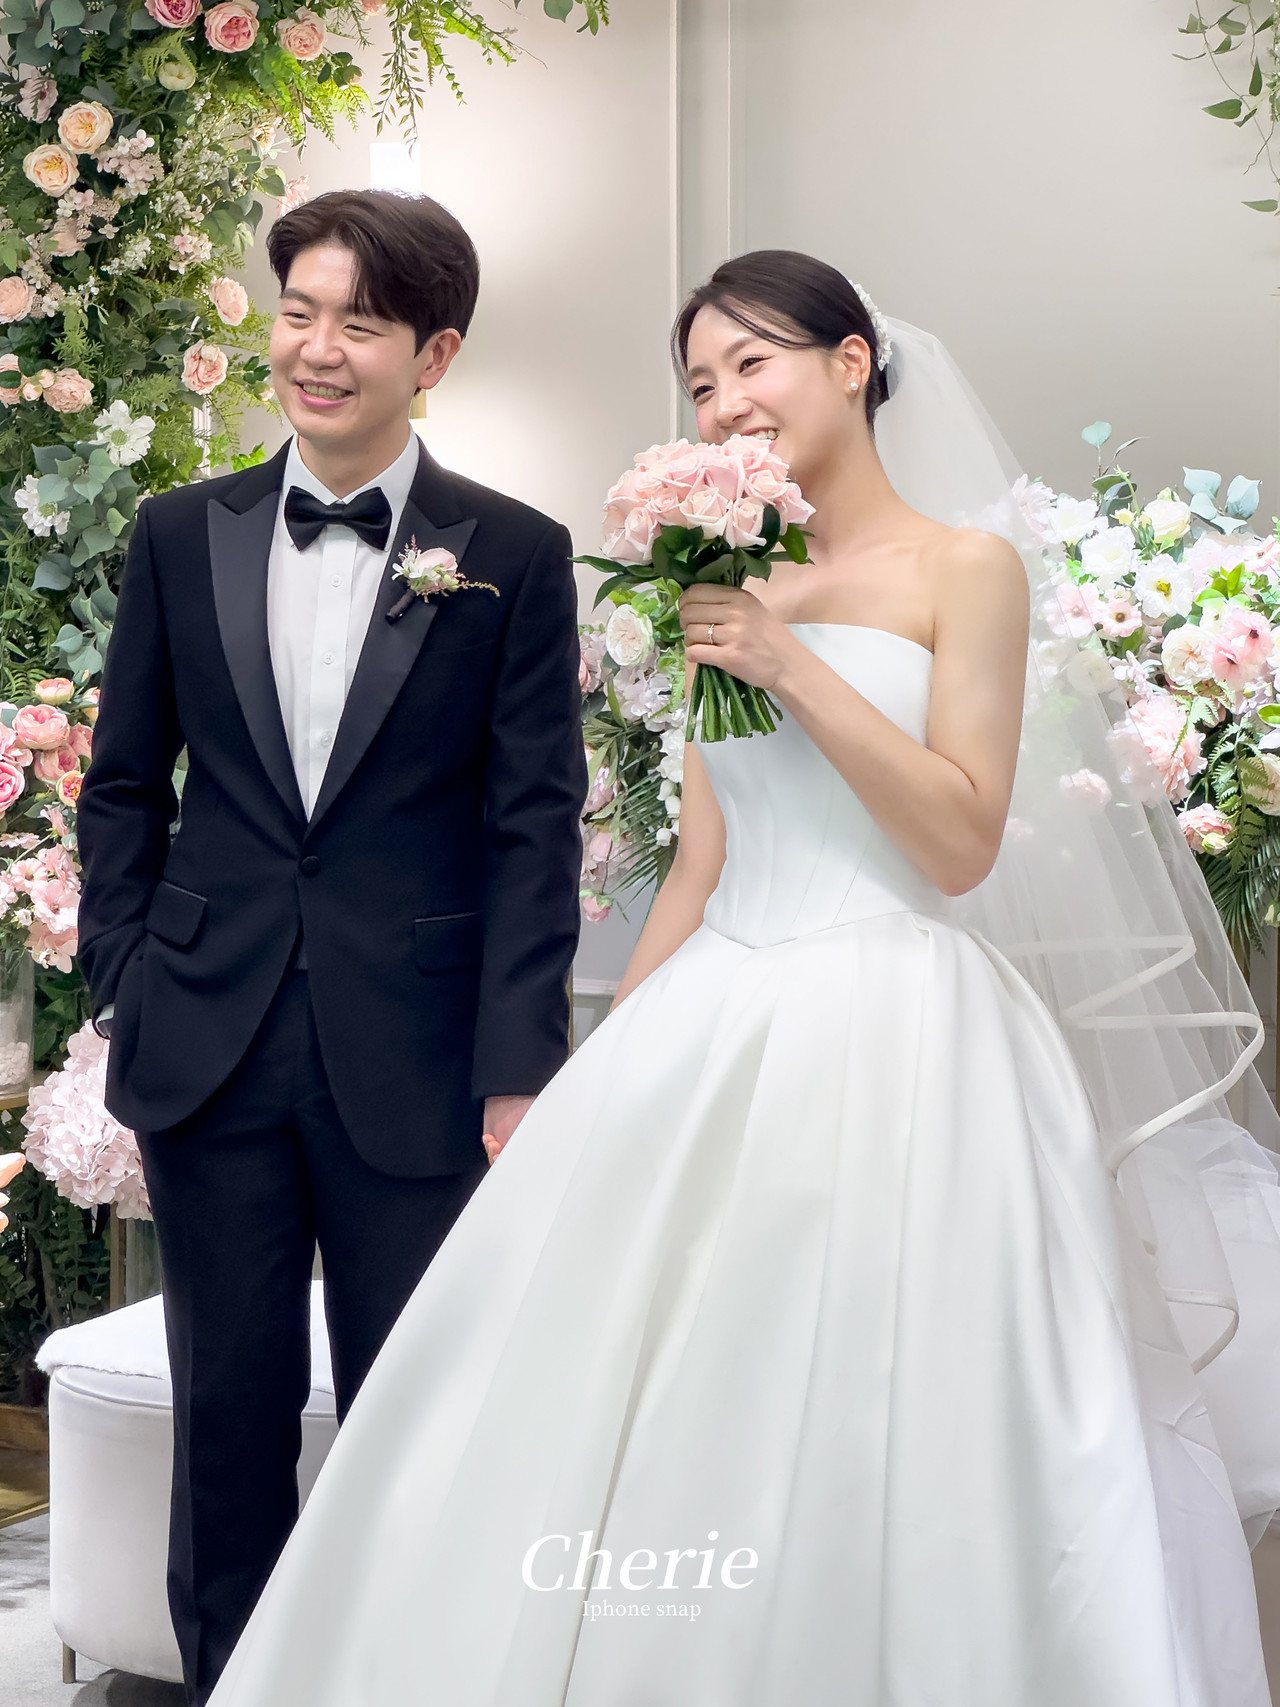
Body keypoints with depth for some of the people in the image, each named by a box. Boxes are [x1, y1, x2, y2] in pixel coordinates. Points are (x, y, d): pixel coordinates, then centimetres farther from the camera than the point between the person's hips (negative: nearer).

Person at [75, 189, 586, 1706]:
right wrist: (125, 993, 4)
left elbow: (536, 826, -4)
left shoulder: (513, 556, -2)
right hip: (208, 1054, 2)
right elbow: (124, 786, 11)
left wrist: (518, 1070, -8)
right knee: (229, 1410, 13)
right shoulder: (182, 535, 6)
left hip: (415, 1067, -2)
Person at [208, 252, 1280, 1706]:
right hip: (716, 1029, 5)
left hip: (892, 1034, -5)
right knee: (648, 1417, 4)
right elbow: (700, 864, 15)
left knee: (866, 1453, -3)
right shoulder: (735, 584, 14)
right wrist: (619, 1054, 8)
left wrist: (792, 662, -14)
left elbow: (964, 843, -10)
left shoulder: (966, 572, -1)